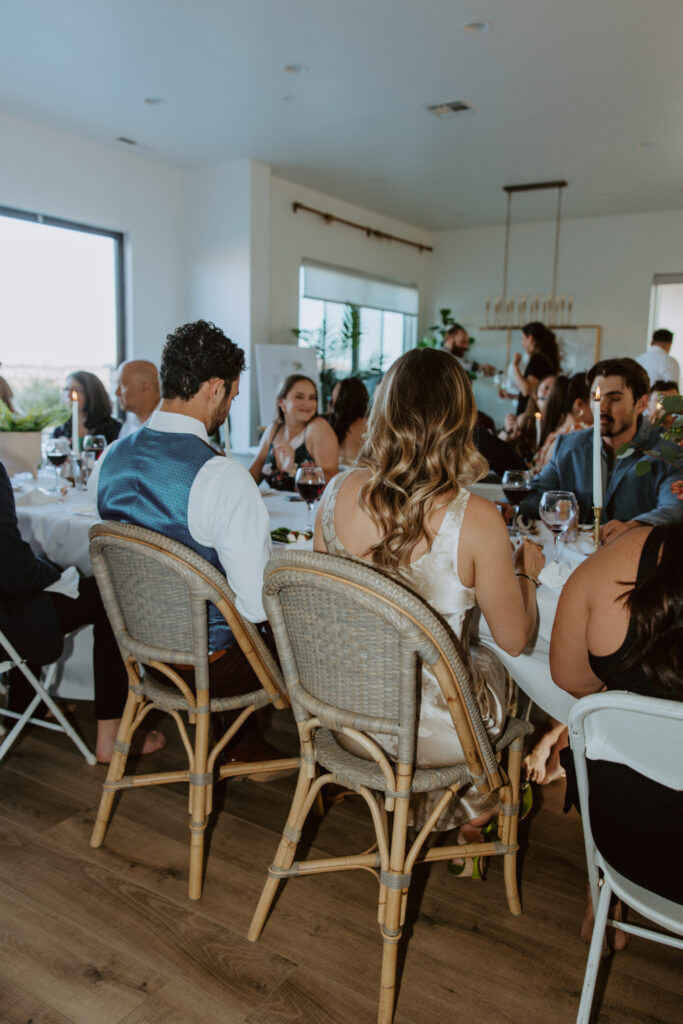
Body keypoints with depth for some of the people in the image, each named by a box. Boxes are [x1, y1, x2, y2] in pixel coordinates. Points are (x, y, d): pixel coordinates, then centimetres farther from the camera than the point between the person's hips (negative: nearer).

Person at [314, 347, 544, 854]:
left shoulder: (338, 491, -12)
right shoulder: (475, 519, -25)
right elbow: (515, 638, -11)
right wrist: (525, 570, 8)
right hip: (431, 733, -4)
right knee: (502, 671, 28)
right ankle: (471, 821, 51)